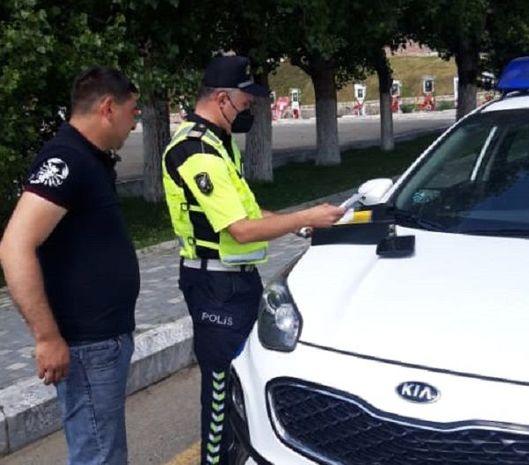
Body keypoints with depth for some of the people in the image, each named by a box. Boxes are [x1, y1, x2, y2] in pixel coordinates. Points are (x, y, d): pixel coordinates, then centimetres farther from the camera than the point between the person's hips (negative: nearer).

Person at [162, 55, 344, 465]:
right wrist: (307, 218, -17)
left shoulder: (216, 141, 11)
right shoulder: (197, 152, -22)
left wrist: (291, 221, 8)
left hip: (237, 277, 10)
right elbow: (242, 230, -25)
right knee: (222, 377, 0)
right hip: (217, 284, -10)